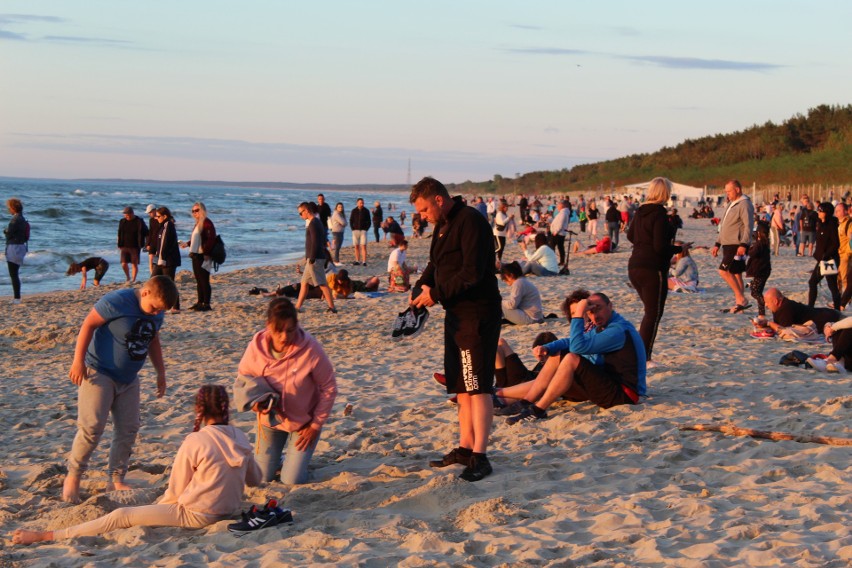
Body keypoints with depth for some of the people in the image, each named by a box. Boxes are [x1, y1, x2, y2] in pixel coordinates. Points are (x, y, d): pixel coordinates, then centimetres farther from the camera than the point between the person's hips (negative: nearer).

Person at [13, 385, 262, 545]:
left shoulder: (194, 441, -15)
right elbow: (255, 479, 16)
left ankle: (45, 536, -4)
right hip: (230, 510, 7)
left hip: (197, 515, -7)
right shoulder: (241, 438, 1)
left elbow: (175, 492, -8)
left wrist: (157, 509, 11)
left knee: (121, 516, -3)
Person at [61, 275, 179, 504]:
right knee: (92, 427, -13)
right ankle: (73, 477, 0)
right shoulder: (117, 301, -20)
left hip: (128, 378, 7)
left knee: (128, 429, 5)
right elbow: (88, 324, -17)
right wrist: (78, 361, -20)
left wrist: (161, 372, 17)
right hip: (98, 373, -7)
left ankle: (116, 480, 15)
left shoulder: (156, 313, 2)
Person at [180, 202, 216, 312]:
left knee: (204, 280, -7)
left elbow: (211, 239, -21)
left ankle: (206, 304, -4)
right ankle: (200, 302, 20)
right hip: (196, 256, 10)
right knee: (198, 280, 14)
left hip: (203, 257, -10)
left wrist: (206, 253, -23)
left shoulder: (207, 223, -13)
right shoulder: (198, 223, 17)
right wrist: (188, 244, 16)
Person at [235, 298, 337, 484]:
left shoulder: (311, 349, -28)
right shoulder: (257, 346, -22)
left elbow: (329, 388, -15)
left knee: (292, 481, -4)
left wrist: (316, 425, -11)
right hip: (270, 419, 2)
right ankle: (277, 453, 42)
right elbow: (244, 376, -4)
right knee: (262, 477, 11)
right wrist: (255, 399, -26)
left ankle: (298, 457, 29)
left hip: (303, 421, -2)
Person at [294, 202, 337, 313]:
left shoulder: (313, 223, -15)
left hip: (315, 258, -10)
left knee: (322, 283, -7)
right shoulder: (316, 222, 15)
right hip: (315, 258, 10)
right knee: (304, 282, 13)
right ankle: (297, 307, 17)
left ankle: (332, 307, -6)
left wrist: (312, 258, -19)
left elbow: (315, 242, -21)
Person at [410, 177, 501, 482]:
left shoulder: (471, 221, -17)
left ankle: (479, 456, -9)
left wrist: (436, 294, -17)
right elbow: (436, 265, 22)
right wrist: (421, 286, 3)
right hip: (456, 313, 10)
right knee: (461, 386, 13)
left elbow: (472, 273, -23)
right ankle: (465, 448, 20)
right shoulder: (443, 225, 15)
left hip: (478, 315, -10)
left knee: (477, 386, -10)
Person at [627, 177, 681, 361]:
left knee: (650, 311, 20)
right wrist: (678, 249, -5)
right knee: (654, 314, 0)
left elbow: (630, 235, 23)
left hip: (634, 267, 8)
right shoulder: (659, 215, -16)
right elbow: (660, 247, -20)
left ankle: (642, 353, 19)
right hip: (653, 270, -8)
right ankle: (644, 358, -2)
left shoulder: (641, 212, 10)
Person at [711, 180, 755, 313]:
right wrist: (718, 244, 23)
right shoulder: (731, 204, 20)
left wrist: (743, 245, -28)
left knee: (724, 271, -18)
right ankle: (739, 304, 12)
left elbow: (748, 226, -19)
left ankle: (741, 300, -15)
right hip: (728, 245, 10)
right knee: (735, 274, 9)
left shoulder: (744, 204, -10)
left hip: (737, 246, -10)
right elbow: (724, 227, 26)